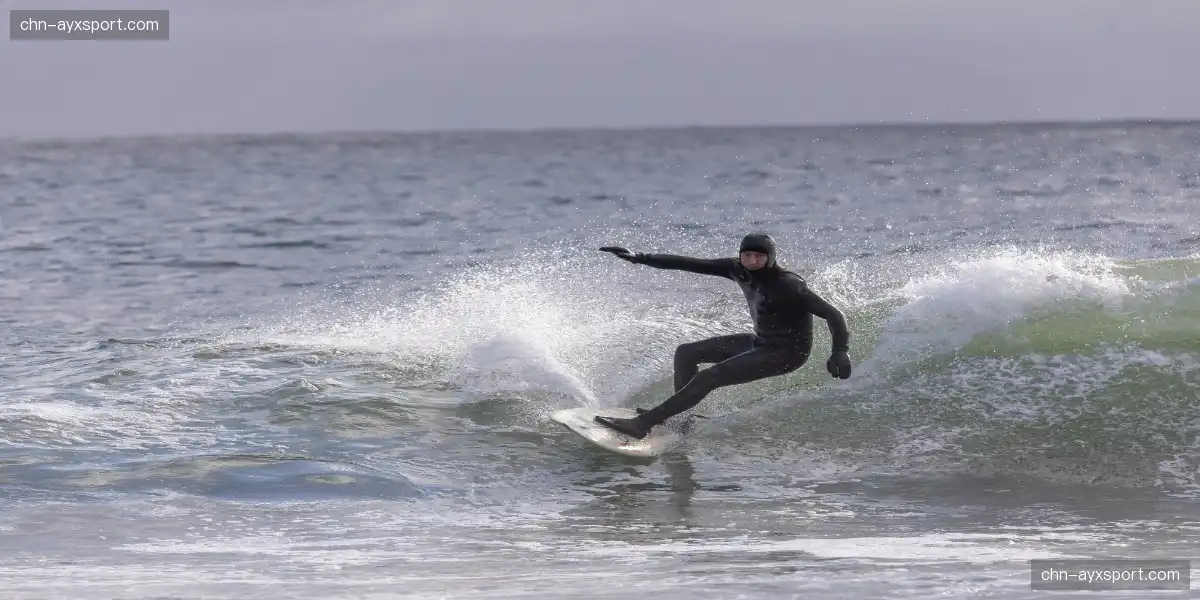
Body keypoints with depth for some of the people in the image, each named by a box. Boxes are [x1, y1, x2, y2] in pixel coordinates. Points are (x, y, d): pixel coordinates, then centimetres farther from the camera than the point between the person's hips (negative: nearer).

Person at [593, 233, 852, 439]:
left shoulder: (787, 285, -28)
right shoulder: (739, 270, -8)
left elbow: (833, 314, -28)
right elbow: (692, 264, -5)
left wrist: (840, 352, -44)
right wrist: (640, 258, -8)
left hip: (786, 353, -9)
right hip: (760, 342, 9)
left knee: (709, 378, -20)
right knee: (686, 353, 15)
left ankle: (642, 424, -18)